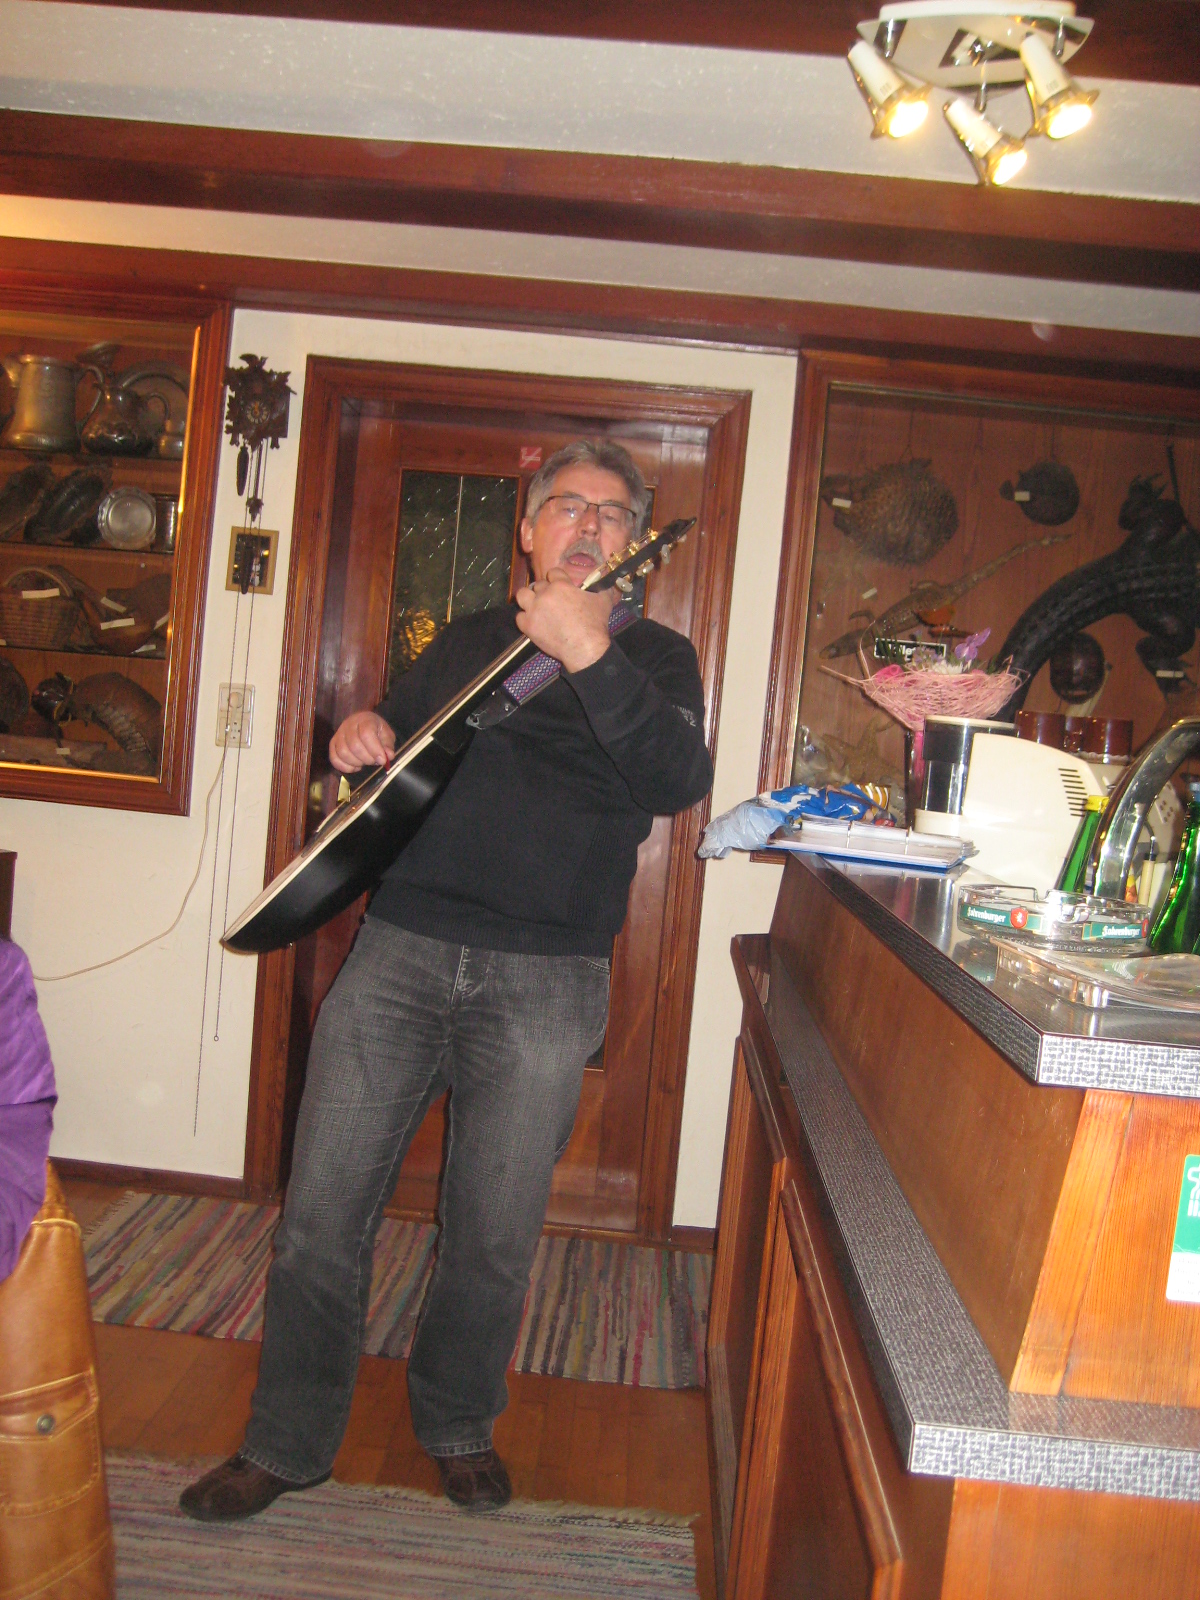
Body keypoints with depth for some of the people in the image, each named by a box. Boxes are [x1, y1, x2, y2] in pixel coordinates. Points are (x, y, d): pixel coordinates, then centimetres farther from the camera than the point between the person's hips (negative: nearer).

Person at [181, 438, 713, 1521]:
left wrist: (589, 656, -25)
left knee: (496, 1238, 8)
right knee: (322, 1216, 4)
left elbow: (679, 782, -15)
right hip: (399, 952, 3)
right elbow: (397, 741, 31)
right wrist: (362, 734, 7)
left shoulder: (653, 656, 5)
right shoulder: (466, 641, 17)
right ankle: (287, 1445, 23)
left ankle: (459, 1428, 34)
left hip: (545, 982, -2)